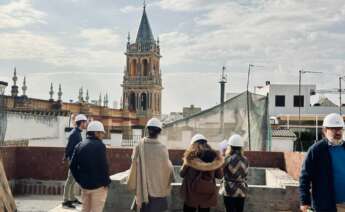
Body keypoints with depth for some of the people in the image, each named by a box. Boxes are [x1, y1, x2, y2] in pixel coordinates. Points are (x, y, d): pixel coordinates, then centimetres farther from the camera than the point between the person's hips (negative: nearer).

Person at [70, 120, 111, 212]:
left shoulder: (79, 146, 6)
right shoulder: (100, 145, -13)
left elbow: (73, 166, 6)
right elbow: (103, 166, -17)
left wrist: (79, 180, 14)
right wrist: (106, 182, -6)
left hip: (84, 185, 6)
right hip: (98, 185, -6)